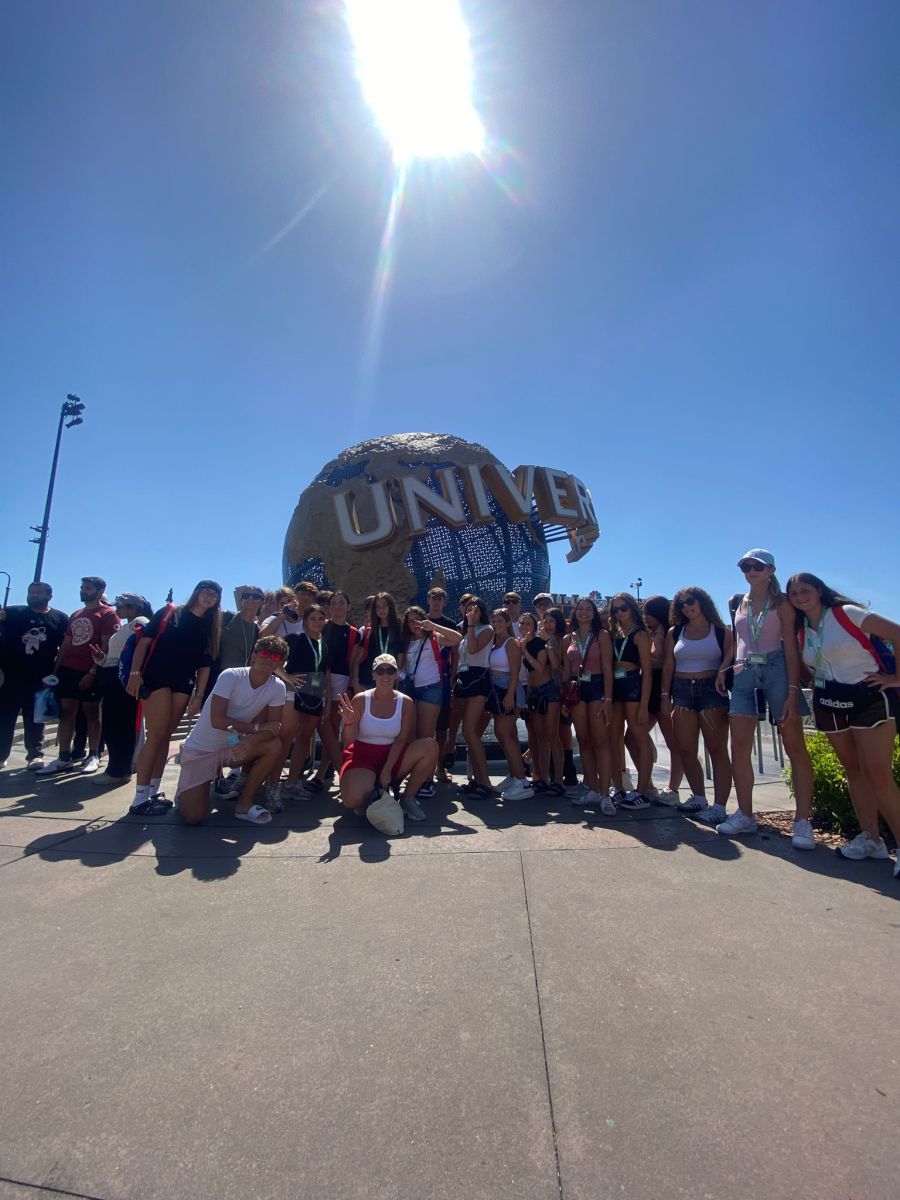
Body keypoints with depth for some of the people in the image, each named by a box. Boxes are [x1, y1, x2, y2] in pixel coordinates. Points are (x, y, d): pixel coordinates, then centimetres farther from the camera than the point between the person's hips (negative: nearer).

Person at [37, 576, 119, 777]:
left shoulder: (108, 613, -4)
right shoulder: (75, 615, 19)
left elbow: (106, 646, -11)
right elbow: (66, 644, 20)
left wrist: (93, 672, -17)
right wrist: (55, 669, 12)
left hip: (90, 672, -7)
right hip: (68, 669, 7)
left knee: (91, 712, 0)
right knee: (66, 711, 5)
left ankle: (93, 756, 7)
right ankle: (64, 758, 9)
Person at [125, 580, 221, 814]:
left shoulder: (209, 628, 13)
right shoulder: (168, 613, 3)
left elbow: (205, 665, 10)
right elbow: (144, 641, -3)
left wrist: (199, 695, 3)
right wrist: (135, 672, -14)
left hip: (184, 685, 5)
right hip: (156, 678, -4)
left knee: (165, 737, 8)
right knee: (156, 736, -10)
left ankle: (154, 791, 15)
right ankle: (140, 796, -5)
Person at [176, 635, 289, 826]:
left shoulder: (277, 687, -10)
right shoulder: (231, 676, -22)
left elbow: (273, 727, -11)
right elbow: (217, 721, -26)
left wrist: (252, 741, -31)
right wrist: (257, 727, -22)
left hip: (233, 746, 4)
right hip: (200, 749, -4)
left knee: (274, 746, -22)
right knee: (193, 817, -15)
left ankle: (245, 803, -4)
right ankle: (187, 791, 21)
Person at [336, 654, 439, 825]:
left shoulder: (405, 702, -3)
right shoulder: (360, 700, -9)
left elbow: (401, 740, -6)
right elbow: (348, 742, -8)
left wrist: (387, 770, -16)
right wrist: (349, 723, -29)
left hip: (392, 756, 3)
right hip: (362, 756, -2)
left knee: (430, 745, -22)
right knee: (352, 800, -33)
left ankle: (407, 798, -3)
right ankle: (370, 795, 8)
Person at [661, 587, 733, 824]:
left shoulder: (720, 631, 3)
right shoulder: (675, 633, 11)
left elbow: (731, 662, -1)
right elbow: (668, 666, 8)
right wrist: (665, 695, 3)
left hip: (712, 690, -3)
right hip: (682, 691, 4)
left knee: (717, 749, -2)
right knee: (685, 750, 6)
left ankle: (719, 805, 2)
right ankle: (699, 797, 21)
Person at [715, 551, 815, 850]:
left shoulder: (781, 602, 1)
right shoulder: (739, 604, 14)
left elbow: (791, 648, -6)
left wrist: (793, 691, -14)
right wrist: (725, 667, 6)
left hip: (776, 670, -4)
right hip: (744, 675, 4)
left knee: (795, 746, -2)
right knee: (739, 748, 2)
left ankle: (802, 821, 5)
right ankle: (745, 815, 13)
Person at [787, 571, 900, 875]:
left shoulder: (847, 613, -8)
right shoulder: (801, 631, 8)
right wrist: (818, 685, 3)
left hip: (868, 699, -6)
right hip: (829, 704, 6)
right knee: (853, 770, 10)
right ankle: (871, 838, 18)